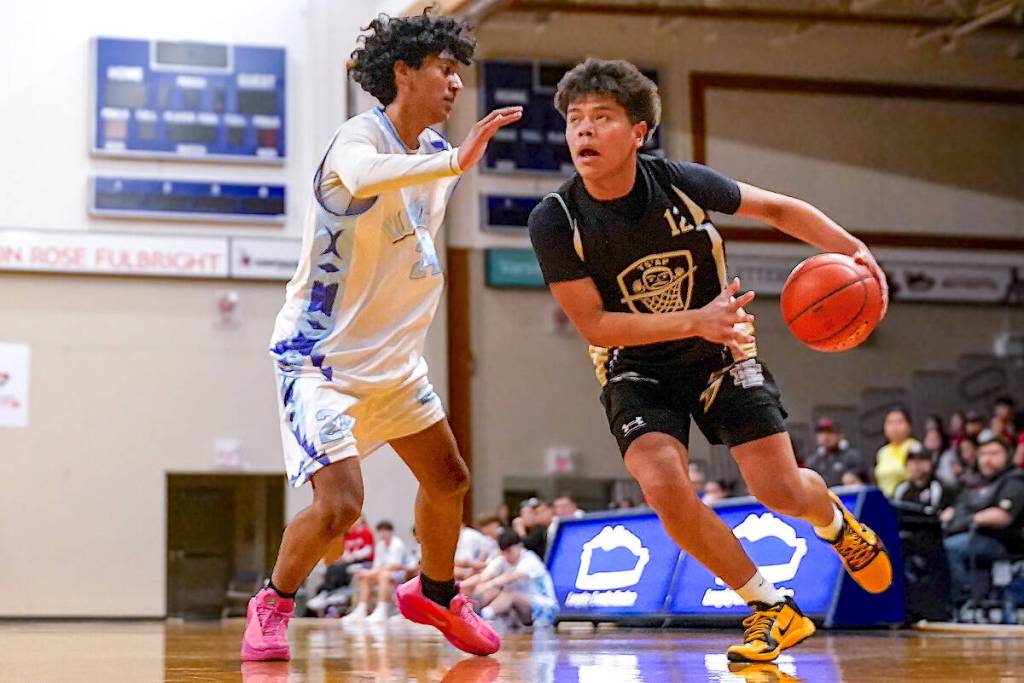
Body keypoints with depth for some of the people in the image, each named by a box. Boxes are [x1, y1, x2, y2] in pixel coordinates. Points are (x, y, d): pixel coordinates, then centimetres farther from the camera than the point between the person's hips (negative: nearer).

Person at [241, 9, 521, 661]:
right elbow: (359, 175, -48)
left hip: (395, 357, 8)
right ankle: (273, 605, 10)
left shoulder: (434, 151, 4)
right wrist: (454, 161, -57)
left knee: (449, 481, 16)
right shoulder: (360, 135, -21)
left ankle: (435, 594, 41)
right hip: (321, 354, -8)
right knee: (340, 503, -18)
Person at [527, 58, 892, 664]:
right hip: (636, 369, 0)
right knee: (665, 485, -25)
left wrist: (850, 248, -21)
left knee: (781, 491, -5)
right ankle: (774, 610, -2)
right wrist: (694, 321, -32)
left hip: (720, 354, 1)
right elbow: (594, 324, -20)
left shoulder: (681, 183, -19)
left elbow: (778, 209, -4)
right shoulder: (555, 221, -22)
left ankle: (836, 522, 38)